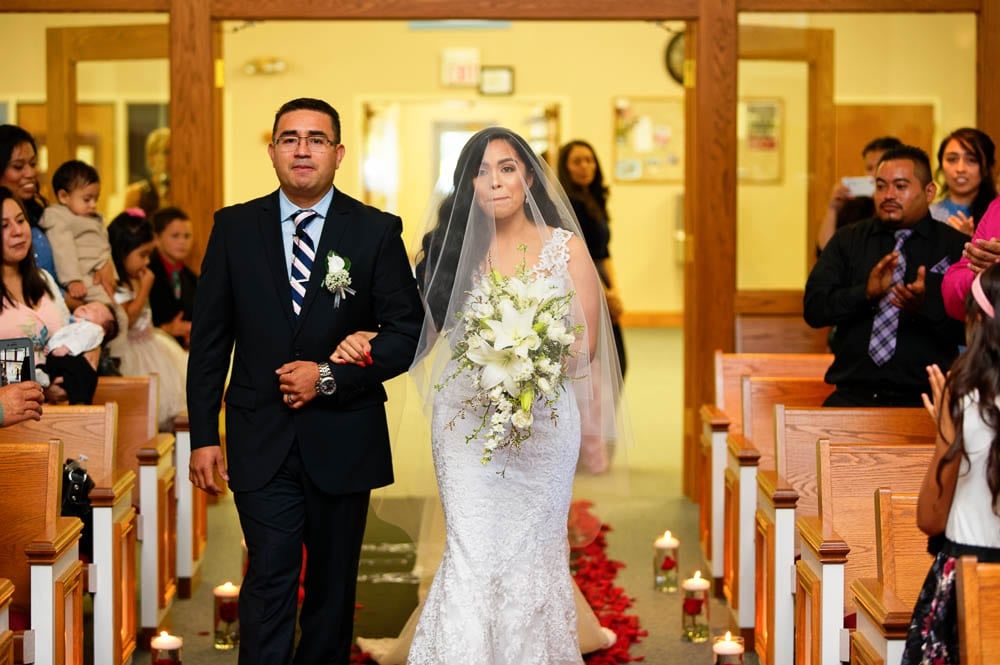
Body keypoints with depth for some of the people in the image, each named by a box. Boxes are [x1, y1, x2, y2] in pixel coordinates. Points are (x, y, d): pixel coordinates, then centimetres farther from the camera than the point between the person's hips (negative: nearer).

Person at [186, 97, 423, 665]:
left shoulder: (377, 231, 0)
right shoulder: (235, 228, 3)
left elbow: (408, 331, -3)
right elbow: (210, 339, 4)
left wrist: (330, 377, -14)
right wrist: (203, 435, 0)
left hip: (344, 440, 1)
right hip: (262, 441, 0)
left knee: (333, 582, 13)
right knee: (269, 580, -9)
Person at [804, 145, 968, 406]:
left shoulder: (956, 247, 6)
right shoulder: (847, 241, 13)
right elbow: (813, 309, 3)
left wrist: (924, 307, -20)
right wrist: (866, 292, -14)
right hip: (854, 394, 2)